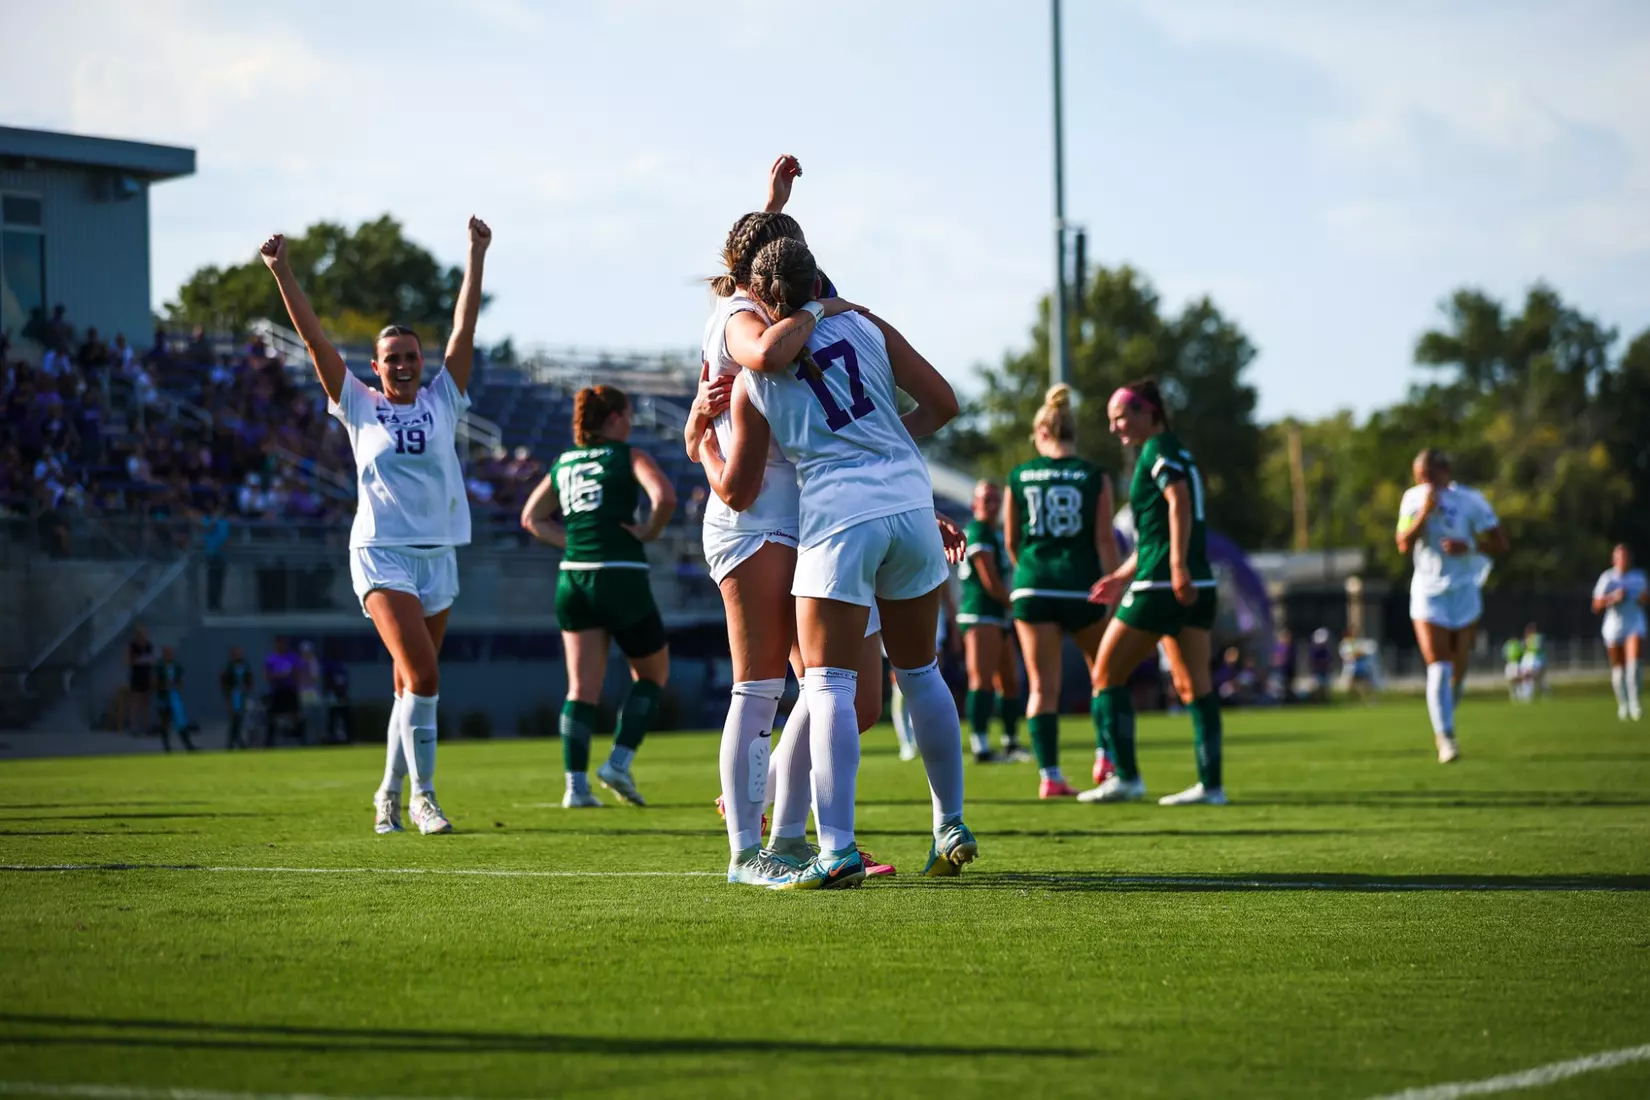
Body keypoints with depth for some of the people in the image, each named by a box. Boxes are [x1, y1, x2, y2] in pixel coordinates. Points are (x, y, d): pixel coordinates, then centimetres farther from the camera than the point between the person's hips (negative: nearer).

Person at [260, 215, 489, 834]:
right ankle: (421, 794, -12)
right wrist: (282, 273, -4)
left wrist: (476, 258, 5)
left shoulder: (442, 403, 9)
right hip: (382, 555, -3)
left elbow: (464, 331, 7)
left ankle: (390, 792, 20)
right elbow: (315, 340, 1)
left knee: (412, 685, 7)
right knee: (422, 675, -18)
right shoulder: (359, 407, 5)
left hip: (439, 556, 3)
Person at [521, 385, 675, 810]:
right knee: (652, 673, 13)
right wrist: (650, 532, -2)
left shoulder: (564, 464, 15)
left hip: (573, 578, 5)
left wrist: (574, 541, 15)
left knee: (582, 686, 5)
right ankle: (619, 762, -1)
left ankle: (576, 785, -5)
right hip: (622, 578, -5)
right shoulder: (629, 456, -2)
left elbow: (531, 517, 21)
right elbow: (665, 497, -18)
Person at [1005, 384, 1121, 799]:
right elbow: (1105, 540, -5)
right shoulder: (1094, 477, -1)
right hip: (1081, 587, -1)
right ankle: (1107, 756, 13)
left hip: (1033, 587, 1)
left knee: (1042, 686, 3)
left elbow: (1011, 542, 12)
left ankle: (1049, 775, -5)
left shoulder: (1019, 476, 4)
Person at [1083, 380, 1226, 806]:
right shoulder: (1175, 452, 22)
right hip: (1198, 587, 9)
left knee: (1106, 674, 1)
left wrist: (1178, 567, -29)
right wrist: (1123, 576, 31)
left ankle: (1126, 777, -1)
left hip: (1161, 586, -9)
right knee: (1194, 684, 6)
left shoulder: (1158, 449, -6)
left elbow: (1179, 503, -21)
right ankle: (1212, 783, 0)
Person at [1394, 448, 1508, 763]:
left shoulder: (1470, 500, -7)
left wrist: (1469, 547, -21)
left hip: (1464, 592, 0)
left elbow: (1500, 545, -3)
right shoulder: (1413, 499, -1)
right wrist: (1425, 512, -21)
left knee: (1458, 669, 7)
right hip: (1428, 592, 0)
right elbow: (1404, 545, -11)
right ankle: (1445, 737, -14)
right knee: (1438, 668, -12)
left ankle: (1444, 727, 28)